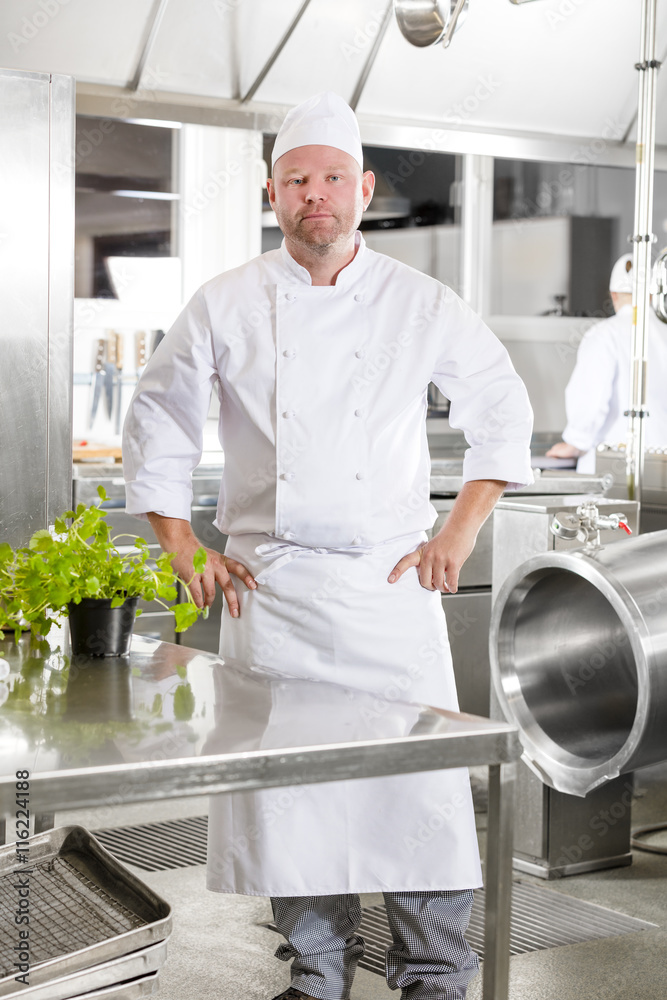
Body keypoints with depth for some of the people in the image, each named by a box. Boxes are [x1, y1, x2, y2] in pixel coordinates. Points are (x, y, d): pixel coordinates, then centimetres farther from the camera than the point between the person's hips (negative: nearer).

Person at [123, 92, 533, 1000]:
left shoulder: (422, 304, 4)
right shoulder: (224, 306, 4)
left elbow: (503, 412, 13)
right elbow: (156, 425, 12)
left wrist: (459, 533, 4)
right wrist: (184, 552, 5)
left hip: (391, 583, 0)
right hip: (270, 584, 1)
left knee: (421, 783, -3)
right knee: (287, 785, 2)